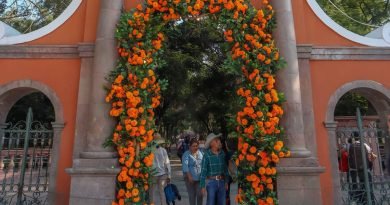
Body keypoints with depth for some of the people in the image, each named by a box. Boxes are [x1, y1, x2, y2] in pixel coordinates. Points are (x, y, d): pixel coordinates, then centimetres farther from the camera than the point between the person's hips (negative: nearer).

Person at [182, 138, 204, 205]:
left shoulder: (201, 153, 6)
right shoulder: (187, 154, -6)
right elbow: (185, 165, -16)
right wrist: (189, 176, -26)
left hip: (199, 177, 3)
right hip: (190, 178, -2)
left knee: (200, 194, -2)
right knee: (192, 194, 6)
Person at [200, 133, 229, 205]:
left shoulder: (222, 153, 0)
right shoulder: (207, 155, -12)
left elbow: (225, 168, 10)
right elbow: (203, 171, -11)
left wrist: (226, 182, 11)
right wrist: (203, 186, -11)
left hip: (221, 182, 4)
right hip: (211, 182, -4)